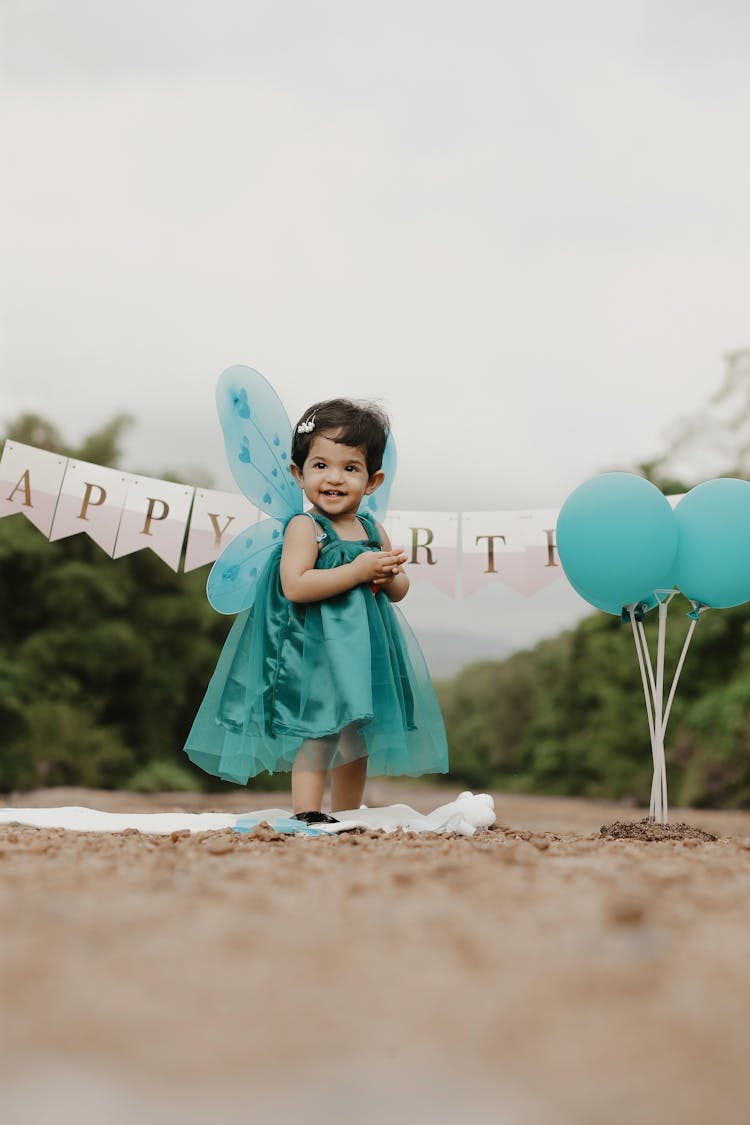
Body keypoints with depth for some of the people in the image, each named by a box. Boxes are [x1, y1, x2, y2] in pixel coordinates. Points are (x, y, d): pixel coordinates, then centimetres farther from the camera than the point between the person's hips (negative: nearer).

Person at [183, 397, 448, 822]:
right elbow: (295, 585, -26)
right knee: (319, 735, -11)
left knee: (357, 739, 15)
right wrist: (358, 571, -25)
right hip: (314, 651, -7)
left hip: (363, 651, 7)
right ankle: (307, 815, -6)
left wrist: (388, 576, -10)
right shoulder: (305, 527, -12)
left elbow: (400, 590, 15)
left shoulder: (373, 530, 8)